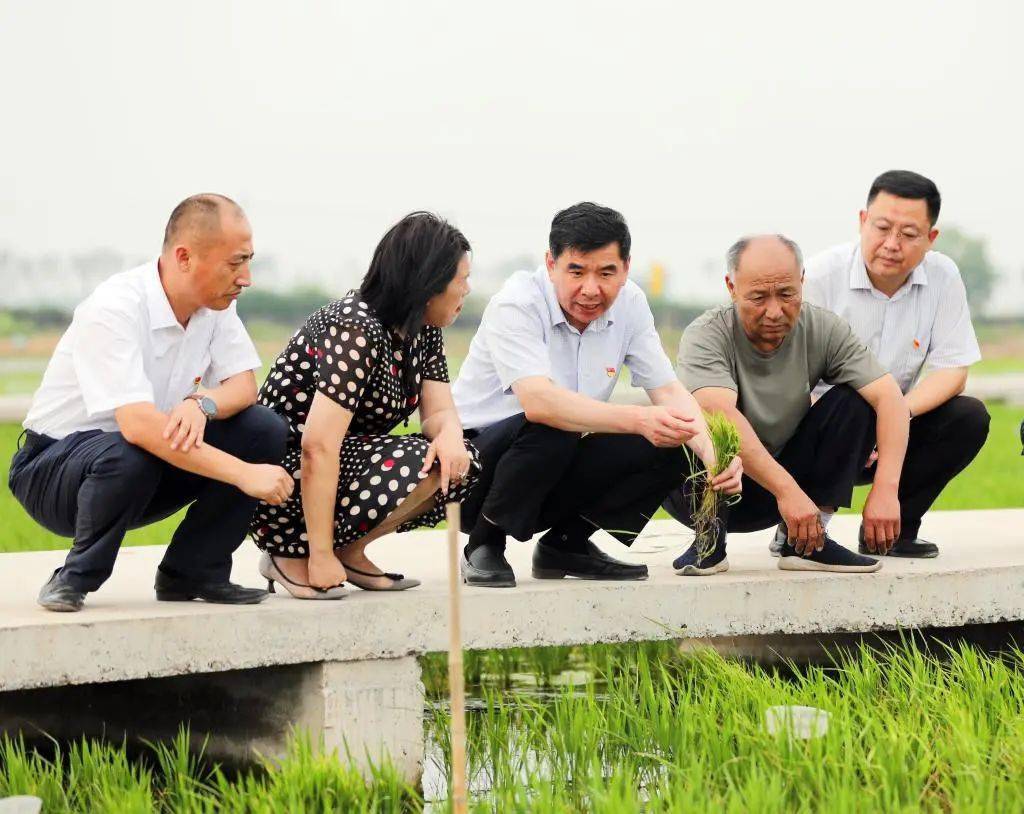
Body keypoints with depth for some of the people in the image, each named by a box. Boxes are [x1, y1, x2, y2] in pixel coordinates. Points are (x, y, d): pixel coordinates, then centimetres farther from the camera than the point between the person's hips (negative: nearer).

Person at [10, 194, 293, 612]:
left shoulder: (215, 302, -5)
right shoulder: (114, 309, -28)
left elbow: (244, 385, -4)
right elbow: (138, 425, -38)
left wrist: (201, 402, -29)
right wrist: (244, 474, -40)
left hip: (148, 473, 7)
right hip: (53, 469, -7)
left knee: (264, 429, -14)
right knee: (127, 455, -40)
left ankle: (191, 574, -3)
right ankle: (75, 578, -13)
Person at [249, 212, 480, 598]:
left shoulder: (424, 333, 5)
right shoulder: (356, 328, -24)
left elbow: (440, 411, 1)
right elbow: (319, 447, -29)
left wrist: (450, 433, -26)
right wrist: (322, 556, -30)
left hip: (350, 463, 9)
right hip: (284, 474, -9)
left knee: (460, 461, -7)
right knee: (416, 464, -28)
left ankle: (349, 550, 2)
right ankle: (292, 556, -12)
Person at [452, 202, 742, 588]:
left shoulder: (628, 304, -3)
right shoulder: (516, 305, -22)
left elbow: (670, 391, -4)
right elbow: (537, 401, -37)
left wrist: (713, 456, -24)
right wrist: (638, 420, -49)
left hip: (556, 472, 6)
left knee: (669, 449, -13)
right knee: (549, 429, -36)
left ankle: (566, 544, 5)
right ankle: (484, 547, -13)